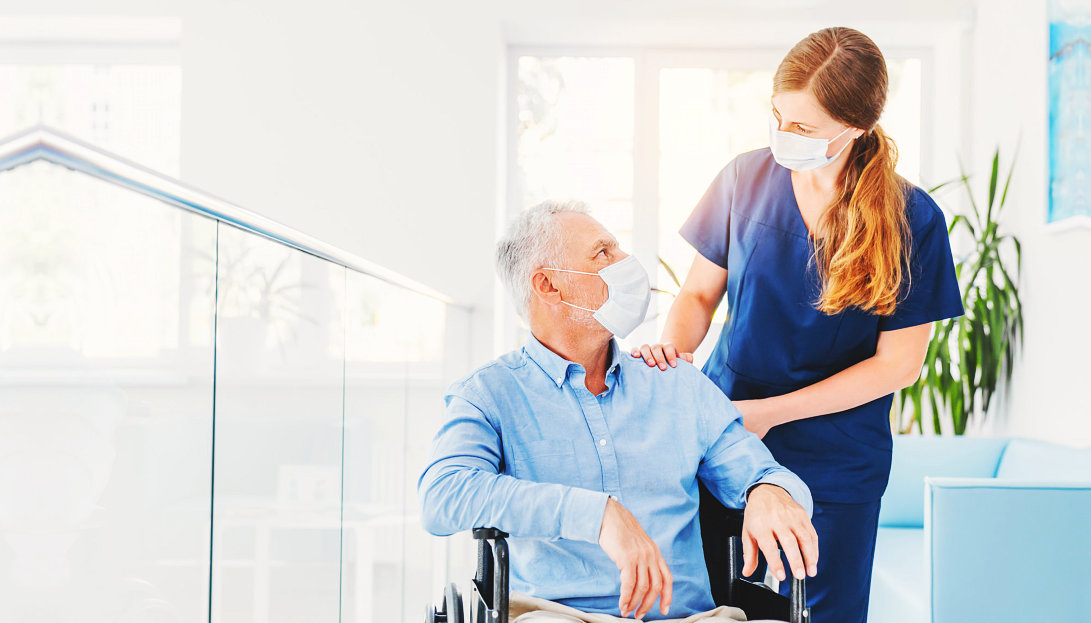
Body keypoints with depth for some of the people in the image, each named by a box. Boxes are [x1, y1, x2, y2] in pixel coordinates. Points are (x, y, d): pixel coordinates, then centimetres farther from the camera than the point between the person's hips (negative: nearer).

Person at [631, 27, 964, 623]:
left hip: (836, 467, -2)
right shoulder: (746, 179, -3)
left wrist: (770, 412, -14)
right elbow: (699, 292, 7)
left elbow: (897, 363, -9)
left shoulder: (912, 219, -11)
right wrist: (672, 346, -16)